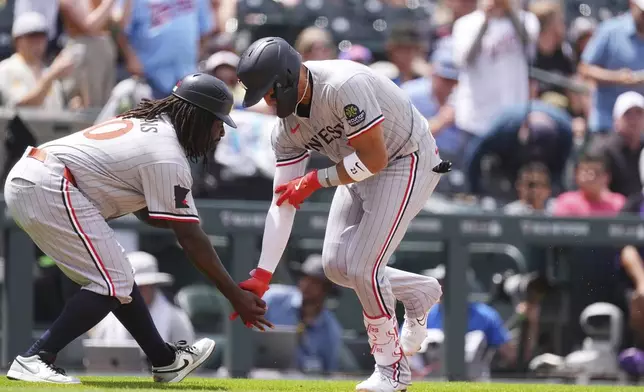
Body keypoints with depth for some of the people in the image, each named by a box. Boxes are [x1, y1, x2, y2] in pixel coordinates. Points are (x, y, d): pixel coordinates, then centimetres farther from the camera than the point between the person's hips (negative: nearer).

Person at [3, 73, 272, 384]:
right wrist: (236, 297, -6)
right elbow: (190, 239, -10)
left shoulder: (150, 123, 17)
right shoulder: (168, 159, -11)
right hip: (48, 191, -10)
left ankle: (165, 360, 25)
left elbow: (144, 210, 21)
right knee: (113, 283, -8)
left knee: (115, 274, 17)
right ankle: (34, 360, -15)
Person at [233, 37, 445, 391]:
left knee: (362, 268, -14)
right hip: (361, 171, 8)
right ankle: (419, 292, 30)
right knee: (336, 266, 4)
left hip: (408, 163, -8)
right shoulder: (286, 125, -7)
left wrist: (316, 181, -19)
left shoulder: (344, 87, -33)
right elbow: (284, 201, -6)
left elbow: (374, 159, -30)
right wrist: (261, 275, -12)